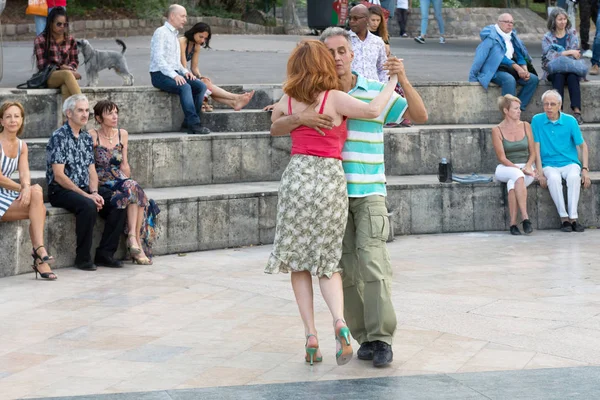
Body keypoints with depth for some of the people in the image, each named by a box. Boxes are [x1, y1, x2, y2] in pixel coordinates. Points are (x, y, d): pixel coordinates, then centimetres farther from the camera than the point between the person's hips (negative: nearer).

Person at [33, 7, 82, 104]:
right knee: (67, 74, -38)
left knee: (66, 88, -37)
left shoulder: (70, 40, 11)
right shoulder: (41, 40, -1)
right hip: (48, 78, -3)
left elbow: (75, 61, 17)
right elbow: (42, 66, -4)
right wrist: (62, 68, -14)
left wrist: (69, 68, -7)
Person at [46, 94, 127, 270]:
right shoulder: (59, 137, -10)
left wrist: (95, 192, -8)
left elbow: (92, 171, 13)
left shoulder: (87, 138, 14)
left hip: (84, 190, 7)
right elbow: (58, 176, -16)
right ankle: (83, 258, -22)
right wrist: (86, 196, -18)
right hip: (60, 191, -7)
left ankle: (105, 253, -7)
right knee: (88, 206, -35)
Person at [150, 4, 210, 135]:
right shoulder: (161, 32, -7)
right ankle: (194, 124, -35)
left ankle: (189, 122, -13)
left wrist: (185, 71, 4)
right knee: (185, 87, -33)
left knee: (201, 85, -12)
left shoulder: (174, 35, 22)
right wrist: (174, 75, -27)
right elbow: (158, 58, -18)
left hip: (174, 74, 9)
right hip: (160, 75, -9)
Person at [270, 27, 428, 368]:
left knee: (373, 262, -15)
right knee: (347, 269, 2)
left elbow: (420, 116, -4)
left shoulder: (376, 93, 3)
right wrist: (300, 118, -23)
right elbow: (276, 129, 0)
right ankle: (365, 338, 11)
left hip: (369, 193, -2)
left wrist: (403, 79, -19)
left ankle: (382, 339, -12)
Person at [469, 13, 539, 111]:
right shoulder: (492, 36, -5)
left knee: (533, 79, -11)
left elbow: (519, 55, 15)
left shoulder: (512, 37, 19)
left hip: (510, 70, 8)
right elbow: (500, 56, -15)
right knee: (509, 79, -37)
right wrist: (517, 67, -22)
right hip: (494, 70, -8)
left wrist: (525, 70, -6)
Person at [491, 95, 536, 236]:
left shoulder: (525, 126, 10)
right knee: (518, 176, -38)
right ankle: (525, 218, -44)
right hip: (505, 169, -2)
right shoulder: (497, 130, 0)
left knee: (512, 183, -34)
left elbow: (532, 152, 10)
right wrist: (520, 169, -19)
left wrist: (528, 167, -10)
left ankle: (513, 223, -36)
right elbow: (502, 158, -6)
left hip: (526, 168, 2)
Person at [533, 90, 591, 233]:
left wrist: (585, 169, -6)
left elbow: (582, 146, 5)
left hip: (570, 163, 0)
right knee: (553, 178, -35)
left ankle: (573, 217, -31)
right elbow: (536, 147, -2)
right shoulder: (537, 120, -1)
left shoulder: (570, 121, -1)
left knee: (574, 177, -34)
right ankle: (564, 218, -29)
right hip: (549, 165, 0)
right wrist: (540, 173, -10)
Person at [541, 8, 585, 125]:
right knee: (559, 76, -35)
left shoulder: (572, 34, 12)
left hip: (570, 68, 1)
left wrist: (560, 54, -15)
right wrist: (568, 52, -18)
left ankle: (577, 111, -44)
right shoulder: (547, 37, 6)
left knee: (573, 77, -33)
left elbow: (575, 54, 1)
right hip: (553, 70, -1)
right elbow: (549, 56, -11)